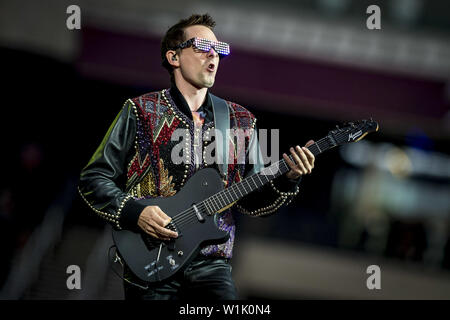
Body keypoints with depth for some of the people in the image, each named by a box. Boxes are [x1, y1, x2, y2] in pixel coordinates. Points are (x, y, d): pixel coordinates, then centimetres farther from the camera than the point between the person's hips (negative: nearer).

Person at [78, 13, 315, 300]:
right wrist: (135, 213, -13)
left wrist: (287, 179, -4)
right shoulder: (140, 113, 1)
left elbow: (250, 201, 14)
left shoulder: (241, 122, 13)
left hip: (211, 264, 2)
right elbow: (93, 179, 1)